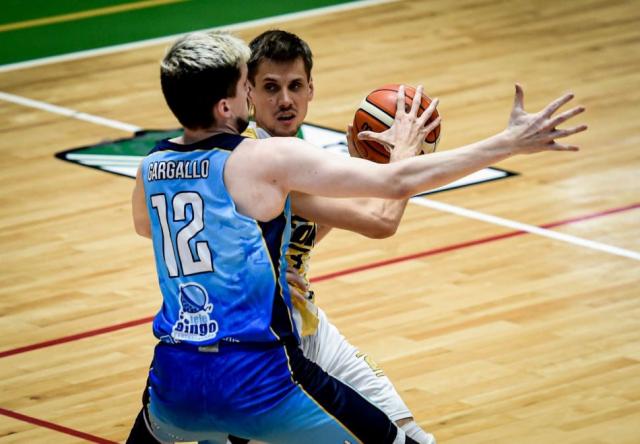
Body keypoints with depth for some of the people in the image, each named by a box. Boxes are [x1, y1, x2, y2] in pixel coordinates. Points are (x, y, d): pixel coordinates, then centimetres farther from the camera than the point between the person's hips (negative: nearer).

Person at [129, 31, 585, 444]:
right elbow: (398, 182, -13)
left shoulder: (151, 167, 7)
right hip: (258, 382, -6)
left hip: (173, 389, 6)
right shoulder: (265, 159, -11)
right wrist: (511, 141, -6)